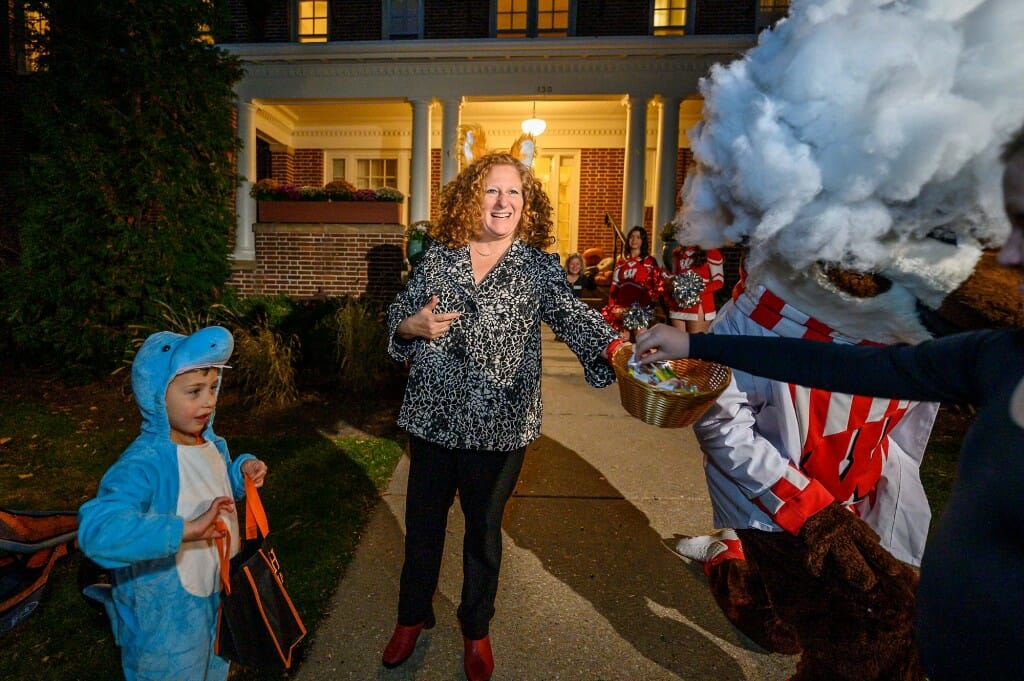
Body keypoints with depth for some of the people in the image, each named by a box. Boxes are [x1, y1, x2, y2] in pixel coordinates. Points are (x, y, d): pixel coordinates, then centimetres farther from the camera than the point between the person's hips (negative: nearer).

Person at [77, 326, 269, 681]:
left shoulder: (210, 442, -5)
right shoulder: (144, 462, -30)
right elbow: (97, 529, -45)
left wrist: (242, 469, -6)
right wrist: (185, 529, -47)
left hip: (218, 595, 7)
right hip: (167, 620, -7)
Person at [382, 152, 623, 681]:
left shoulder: (538, 266, -4)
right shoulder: (438, 255, 2)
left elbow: (572, 315, -19)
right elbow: (397, 315, 9)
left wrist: (615, 348, -39)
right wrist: (414, 325, -15)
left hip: (499, 424, -1)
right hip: (433, 415, 2)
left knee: (483, 528, 17)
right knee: (422, 522, 17)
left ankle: (476, 629, 43)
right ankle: (413, 617, 45)